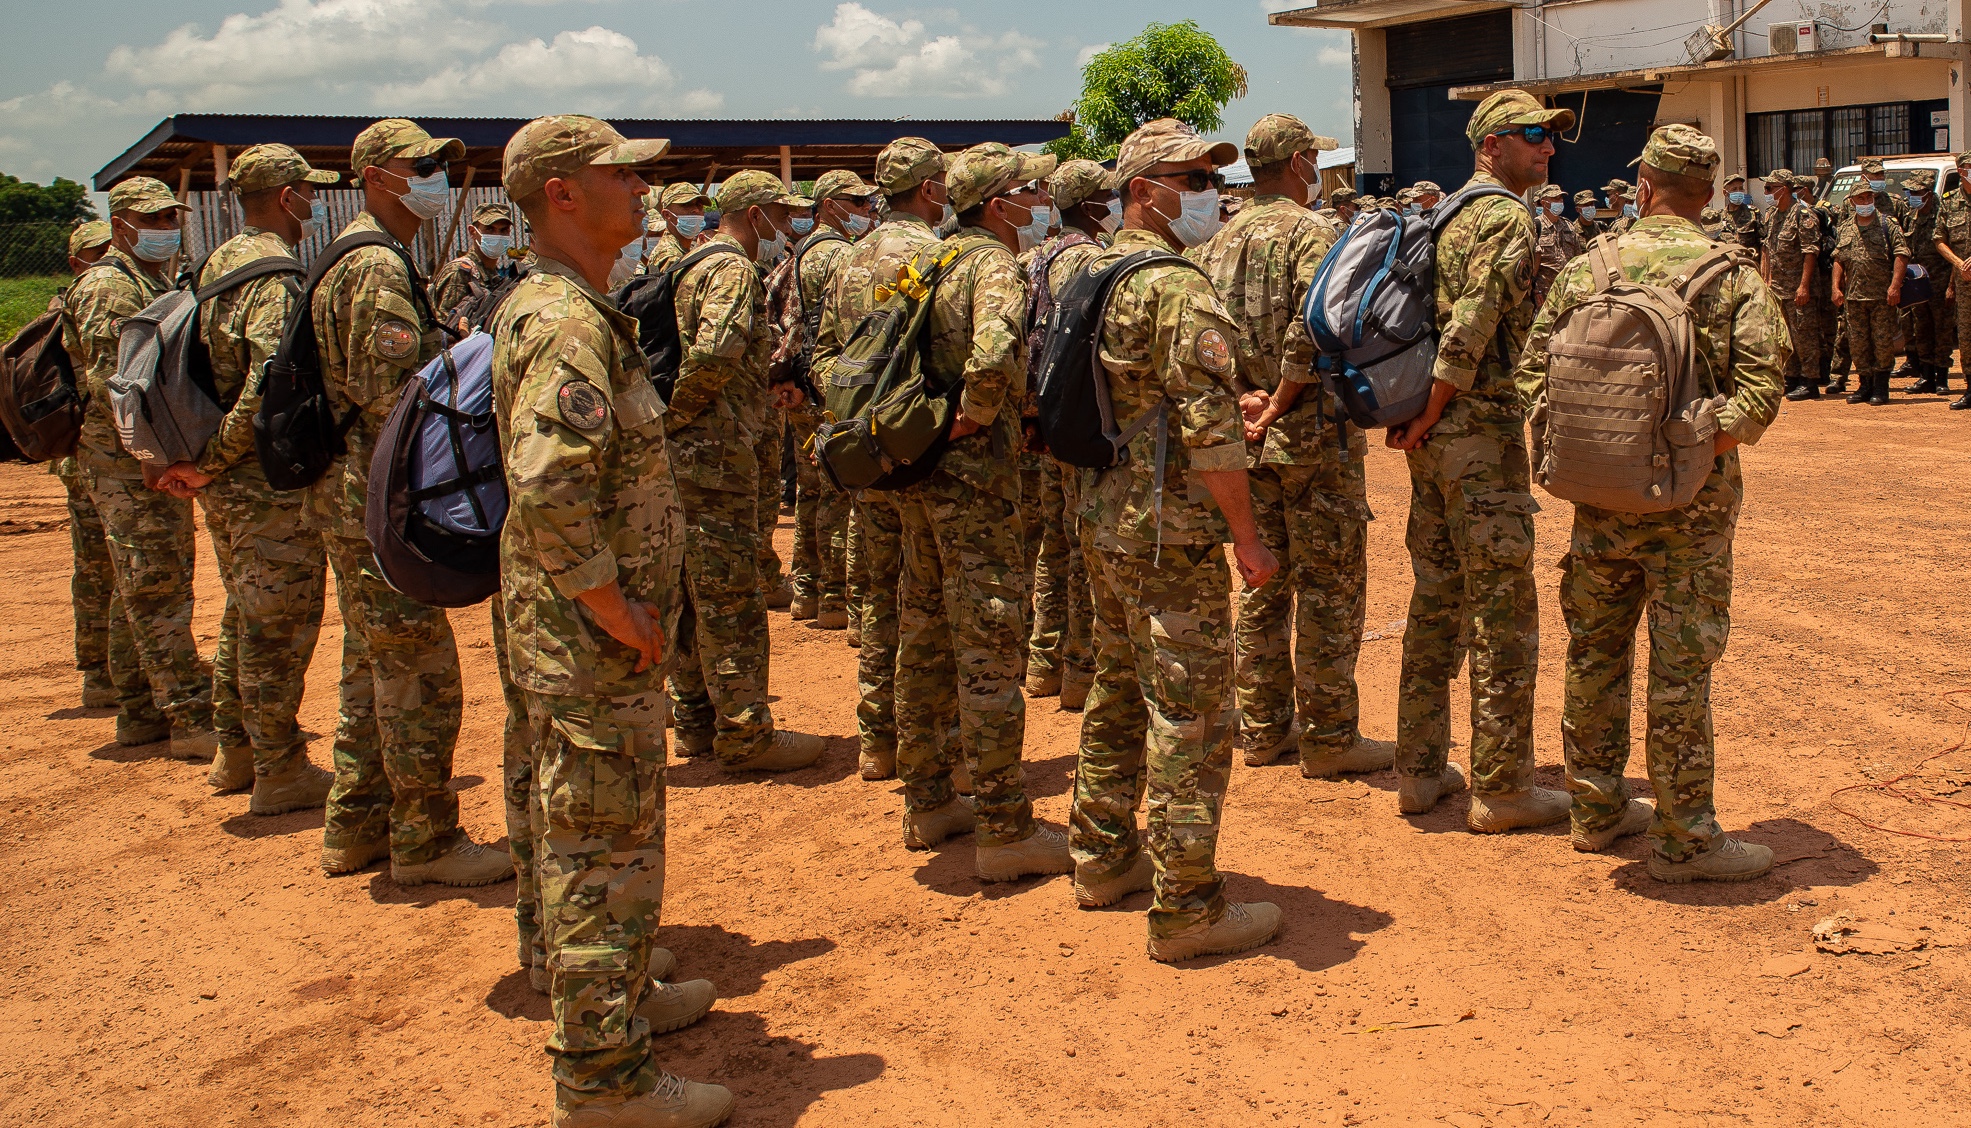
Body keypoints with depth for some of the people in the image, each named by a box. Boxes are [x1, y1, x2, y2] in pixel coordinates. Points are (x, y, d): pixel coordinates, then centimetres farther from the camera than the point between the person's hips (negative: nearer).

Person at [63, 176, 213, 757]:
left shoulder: (157, 285, 20)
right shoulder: (108, 288, -11)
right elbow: (109, 381, -20)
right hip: (128, 463, -10)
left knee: (140, 591, 13)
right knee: (158, 590, -9)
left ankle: (140, 712, 21)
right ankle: (194, 722, -9)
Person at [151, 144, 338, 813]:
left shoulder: (220, 263, 13)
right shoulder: (274, 278, -17)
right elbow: (268, 388, -27)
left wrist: (203, 459, 11)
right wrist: (212, 463, -18)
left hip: (227, 483, 10)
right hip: (271, 482, -10)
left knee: (245, 614, 20)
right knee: (279, 624, -2)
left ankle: (236, 752, 30)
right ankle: (280, 772, 6)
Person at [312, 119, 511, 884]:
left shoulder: (357, 260, 17)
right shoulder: (379, 268, -15)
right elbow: (393, 397, -23)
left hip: (355, 497, 11)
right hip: (380, 499, -11)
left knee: (373, 666, 17)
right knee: (421, 675, -4)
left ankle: (355, 829, 25)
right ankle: (425, 842, 4)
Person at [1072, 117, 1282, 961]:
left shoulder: (1094, 276, 12)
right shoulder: (1180, 289, -17)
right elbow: (1212, 431, -21)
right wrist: (1247, 539, -16)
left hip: (1104, 520, 10)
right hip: (1171, 534, -9)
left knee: (1119, 694, 20)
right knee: (1189, 716, -3)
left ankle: (1104, 860, 32)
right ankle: (1187, 908, 2)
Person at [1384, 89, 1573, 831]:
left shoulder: (1447, 216, 16)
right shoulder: (1509, 220, -13)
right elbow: (1468, 333, -22)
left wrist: (1412, 415, 12)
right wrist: (1427, 418, -13)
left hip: (1435, 437, 9)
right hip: (1482, 432, -9)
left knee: (1437, 601, 14)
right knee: (1504, 610, -2)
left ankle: (1419, 770, 20)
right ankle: (1501, 790, 4)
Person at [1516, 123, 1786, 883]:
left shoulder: (1584, 271, 3)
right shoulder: (1734, 278, -6)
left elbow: (1532, 376, 1)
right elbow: (1759, 392, -15)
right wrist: (1707, 439, -3)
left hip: (1599, 495, 3)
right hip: (1691, 501, -3)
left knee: (1593, 652, 14)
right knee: (1681, 667, 2)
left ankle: (1596, 811, 26)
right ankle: (1682, 838, 10)